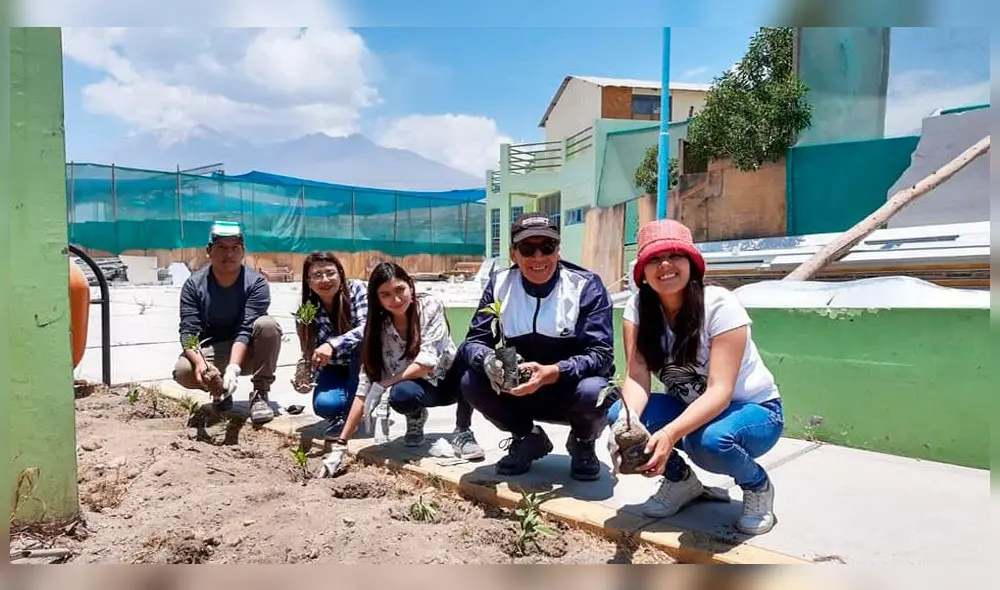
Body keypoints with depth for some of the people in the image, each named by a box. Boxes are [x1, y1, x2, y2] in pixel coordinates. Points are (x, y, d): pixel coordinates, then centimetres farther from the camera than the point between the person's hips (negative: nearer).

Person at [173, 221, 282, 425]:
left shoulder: (256, 283, -16)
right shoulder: (194, 285, -9)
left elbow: (245, 330, -25)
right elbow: (189, 331, -16)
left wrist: (233, 368, -40)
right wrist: (200, 362, -36)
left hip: (247, 353, -1)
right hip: (212, 352, 1)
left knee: (268, 325, -31)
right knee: (182, 371, -29)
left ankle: (260, 394, -17)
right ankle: (219, 391, 5)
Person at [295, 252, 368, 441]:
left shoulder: (356, 289, -19)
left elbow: (367, 328, -33)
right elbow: (310, 355, -10)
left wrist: (332, 345, -47)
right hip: (335, 368, 0)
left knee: (363, 342, -34)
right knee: (324, 405, -30)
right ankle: (342, 412, 8)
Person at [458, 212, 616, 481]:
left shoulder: (586, 285, -16)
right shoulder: (499, 284, -6)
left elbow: (601, 355, -22)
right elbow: (474, 340, -8)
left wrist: (551, 373, -40)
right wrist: (488, 361, -33)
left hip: (573, 390, -3)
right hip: (522, 391, 3)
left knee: (592, 392, -36)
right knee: (471, 383, -22)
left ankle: (583, 443, 2)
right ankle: (528, 439, 7)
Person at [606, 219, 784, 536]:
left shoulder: (720, 305, -25)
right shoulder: (637, 307, -11)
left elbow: (720, 391, -31)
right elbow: (637, 376, -20)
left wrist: (670, 434, -47)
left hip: (754, 410, -4)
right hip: (689, 407, 4)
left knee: (710, 440, -38)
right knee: (616, 415, -22)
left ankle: (758, 486, -1)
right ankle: (681, 480, 6)